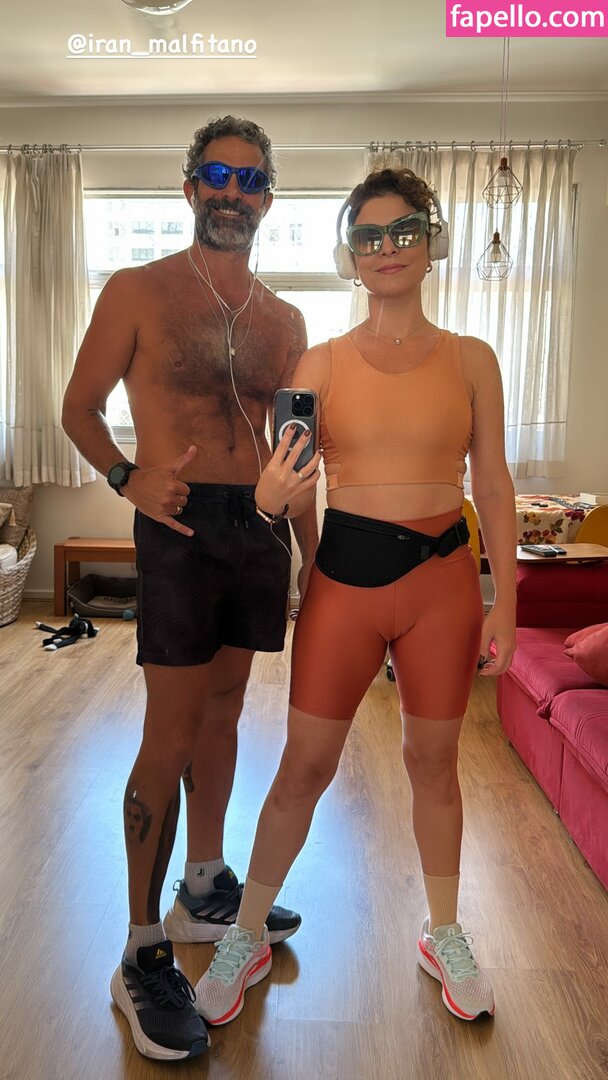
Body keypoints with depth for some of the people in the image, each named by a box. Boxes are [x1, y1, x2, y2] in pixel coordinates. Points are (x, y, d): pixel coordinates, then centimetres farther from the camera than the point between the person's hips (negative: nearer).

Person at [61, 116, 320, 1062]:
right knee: (171, 735, -4)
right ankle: (143, 956, 10)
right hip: (182, 526, -5)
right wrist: (129, 477, -17)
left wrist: (312, 550, 14)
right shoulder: (138, 292, 0)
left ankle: (205, 892, 33)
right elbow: (80, 407, 2)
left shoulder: (284, 320, 14)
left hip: (261, 530, 5)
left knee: (223, 711, 15)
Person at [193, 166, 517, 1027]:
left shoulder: (471, 360, 2)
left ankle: (444, 935, 38)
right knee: (304, 767, 7)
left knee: (434, 761, 14)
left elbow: (493, 485, 3)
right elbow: (280, 480, -1)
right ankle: (248, 936, 30)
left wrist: (505, 602, -2)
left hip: (442, 577, 1)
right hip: (344, 576, 0)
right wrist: (270, 494, -26)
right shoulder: (320, 364, 0)